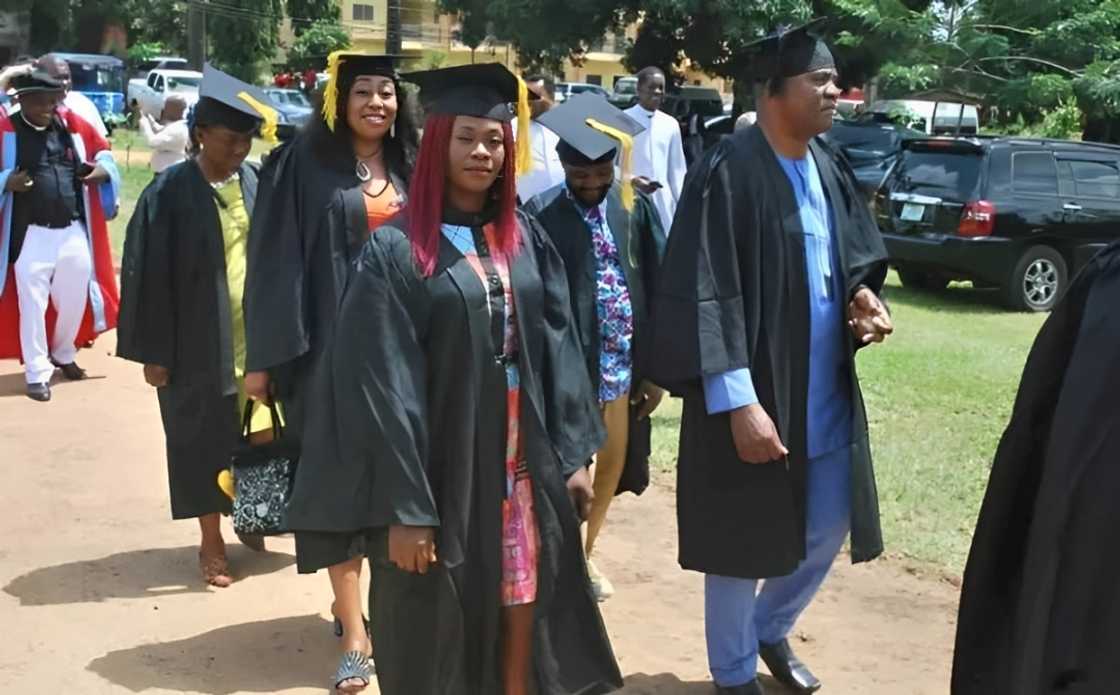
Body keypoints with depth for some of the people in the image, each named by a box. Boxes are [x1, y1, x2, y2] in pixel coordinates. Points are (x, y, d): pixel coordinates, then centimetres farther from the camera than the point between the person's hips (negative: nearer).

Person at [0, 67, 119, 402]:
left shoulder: (73, 124, 5)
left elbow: (103, 151, 16)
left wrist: (103, 169, -5)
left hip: (73, 232, 4)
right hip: (31, 235, -4)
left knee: (75, 298, 15)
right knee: (32, 304, -1)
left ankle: (64, 354, 39)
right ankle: (37, 373, 10)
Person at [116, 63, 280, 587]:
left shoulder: (256, 184, 1)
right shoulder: (169, 194, -11)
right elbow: (147, 274, -9)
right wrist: (154, 352, -10)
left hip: (257, 336, 3)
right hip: (200, 343, -3)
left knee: (260, 436, 8)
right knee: (205, 440, 8)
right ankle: (212, 543, 23)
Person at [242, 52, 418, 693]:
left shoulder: (411, 169, 10)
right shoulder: (304, 165, -4)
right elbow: (277, 263, -7)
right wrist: (267, 356, -12)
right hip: (333, 345, -4)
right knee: (340, 478, -3)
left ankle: (368, 599, 28)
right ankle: (355, 633, 3)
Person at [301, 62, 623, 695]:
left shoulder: (526, 238, 7)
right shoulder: (396, 251, -10)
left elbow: (558, 348, 7)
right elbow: (382, 387, -13)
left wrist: (573, 453, 1)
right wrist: (404, 506, -17)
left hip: (524, 466, 4)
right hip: (443, 471, -4)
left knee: (523, 611, 11)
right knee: (443, 631, 8)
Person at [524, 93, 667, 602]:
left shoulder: (635, 208, 0)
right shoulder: (540, 215, -13)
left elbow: (657, 288, 4)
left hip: (622, 361, 5)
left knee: (613, 464, 19)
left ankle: (585, 552, 41)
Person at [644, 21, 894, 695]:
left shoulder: (831, 168, 5)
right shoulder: (728, 175, -18)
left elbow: (858, 258, 17)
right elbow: (707, 297, -20)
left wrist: (865, 295, -6)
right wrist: (740, 401, -24)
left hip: (827, 395, 7)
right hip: (754, 397, -7)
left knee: (829, 528, 18)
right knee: (745, 542, 8)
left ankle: (770, 631, 44)